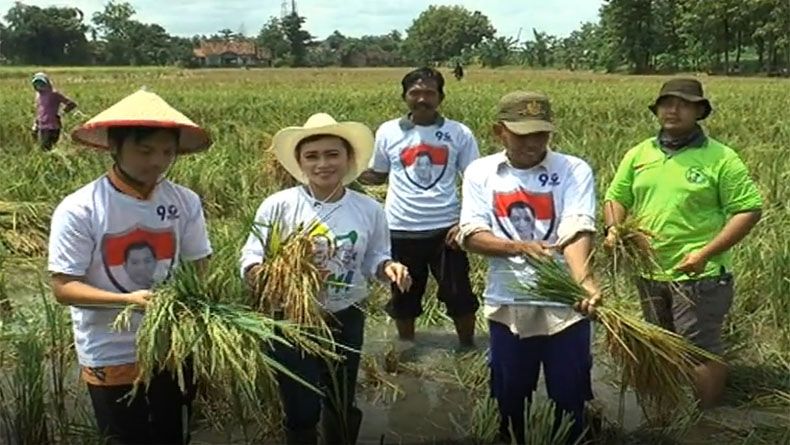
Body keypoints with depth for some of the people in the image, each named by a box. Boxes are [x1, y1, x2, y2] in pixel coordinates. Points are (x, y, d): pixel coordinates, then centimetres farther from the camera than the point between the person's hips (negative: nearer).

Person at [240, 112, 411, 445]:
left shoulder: (369, 210, -3)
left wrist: (389, 268, -15)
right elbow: (250, 262, -9)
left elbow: (373, 259, 7)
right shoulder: (278, 206, -11)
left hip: (346, 322, 3)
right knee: (302, 411, 5)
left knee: (342, 407, 19)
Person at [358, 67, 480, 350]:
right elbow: (376, 175, 11)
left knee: (459, 292, 7)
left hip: (445, 227, -1)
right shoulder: (388, 132, 1)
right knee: (404, 293, 15)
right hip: (401, 229, 1)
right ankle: (405, 346, 36)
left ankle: (468, 347, 29)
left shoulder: (459, 133, -2)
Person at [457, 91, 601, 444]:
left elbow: (576, 232, -20)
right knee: (508, 397, 17)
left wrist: (584, 281, -38)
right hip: (507, 305, 2)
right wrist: (520, 247, -24)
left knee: (569, 398, 12)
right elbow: (471, 236, -7)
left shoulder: (574, 170, -7)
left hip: (564, 304, -1)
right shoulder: (480, 172, 0)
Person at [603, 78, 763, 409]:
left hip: (699, 276, -5)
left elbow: (748, 210, -9)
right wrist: (613, 229, -9)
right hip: (649, 273, 6)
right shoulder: (639, 154, 7)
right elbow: (617, 198, 13)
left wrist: (706, 253, -18)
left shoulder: (720, 158, -7)